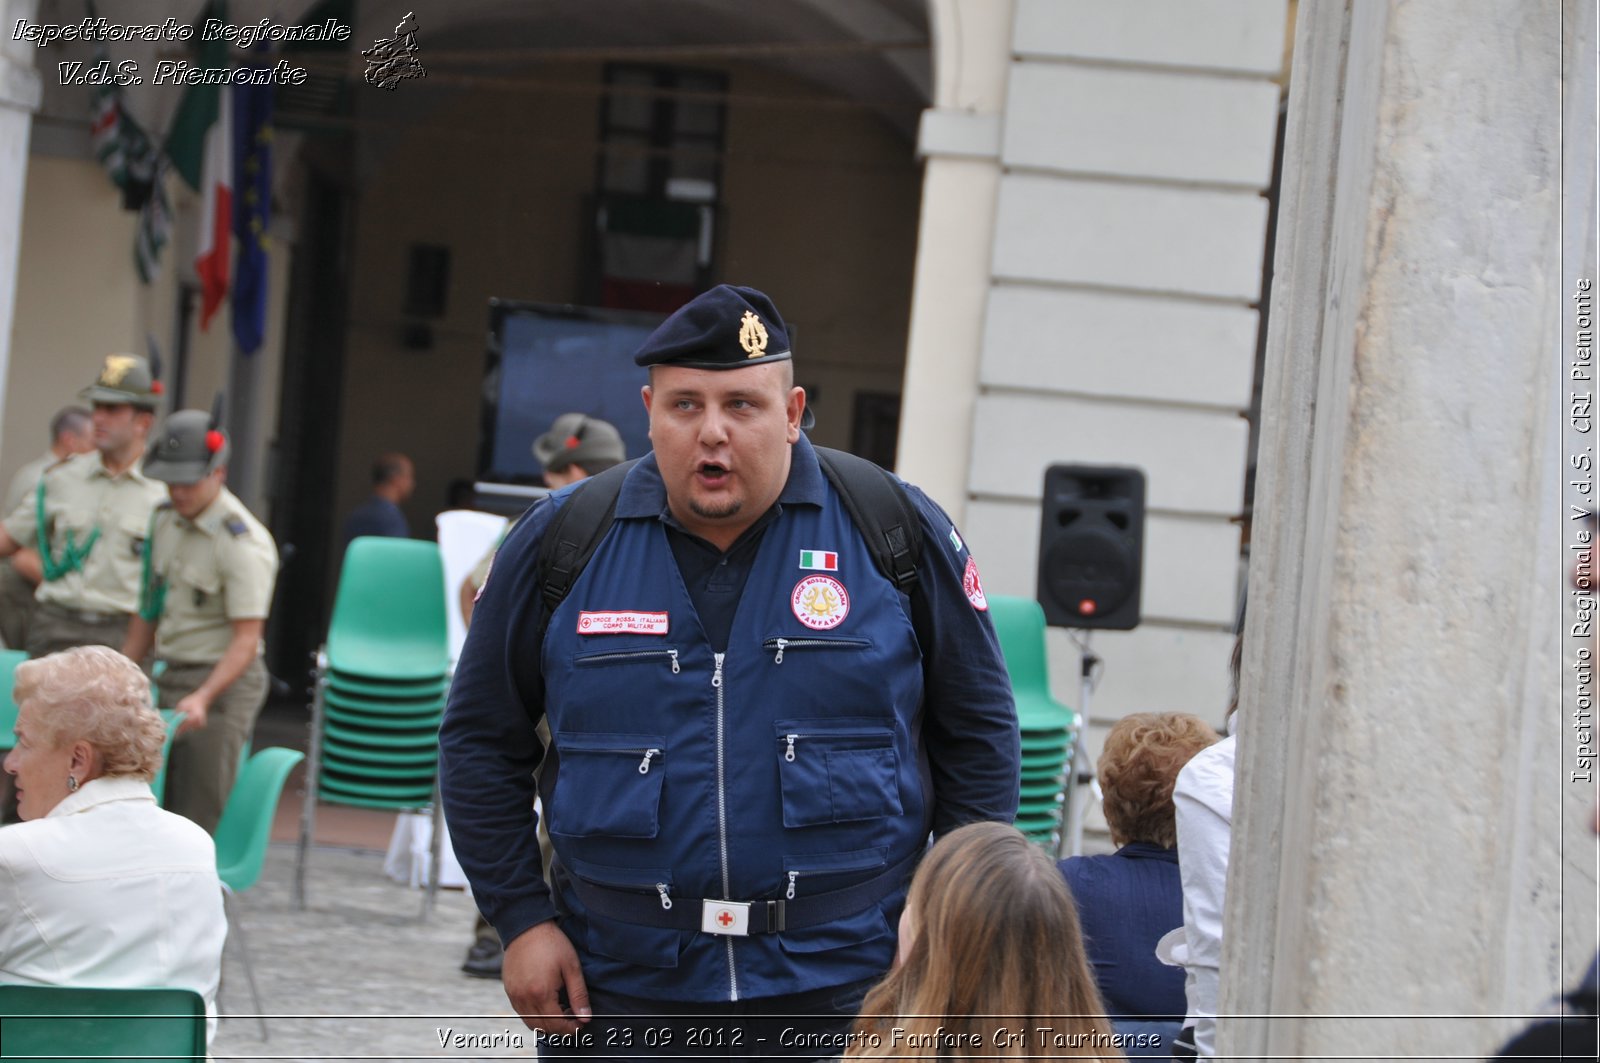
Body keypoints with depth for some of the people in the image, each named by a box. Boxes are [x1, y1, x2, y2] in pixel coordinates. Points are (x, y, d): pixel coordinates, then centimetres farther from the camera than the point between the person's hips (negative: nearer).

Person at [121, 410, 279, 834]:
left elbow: (246, 639, -20)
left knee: (201, 821, -10)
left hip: (221, 685, -8)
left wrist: (203, 697, -31)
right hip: (170, 676, 8)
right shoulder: (165, 520, 9)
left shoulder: (243, 542, -17)